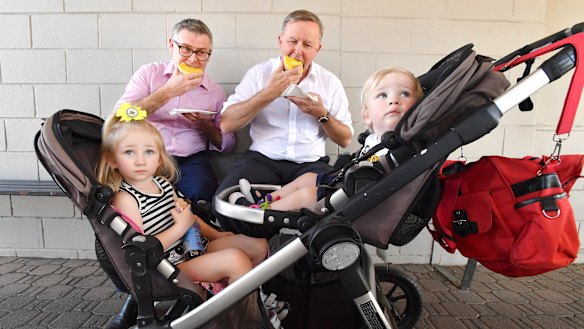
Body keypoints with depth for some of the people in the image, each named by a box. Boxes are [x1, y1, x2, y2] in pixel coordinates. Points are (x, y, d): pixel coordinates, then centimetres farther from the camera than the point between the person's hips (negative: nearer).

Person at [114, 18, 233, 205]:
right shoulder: (149, 73, 8)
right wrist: (167, 92, -13)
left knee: (205, 193, -30)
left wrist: (207, 126, -6)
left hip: (191, 160, 1)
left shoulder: (215, 92, 11)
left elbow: (227, 145, 14)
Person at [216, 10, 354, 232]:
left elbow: (345, 140, 11)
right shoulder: (259, 73, 5)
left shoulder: (330, 83, 9)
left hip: (310, 163, 1)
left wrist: (322, 115, -8)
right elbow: (226, 125, -7)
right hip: (262, 158, 0)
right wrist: (270, 92, -15)